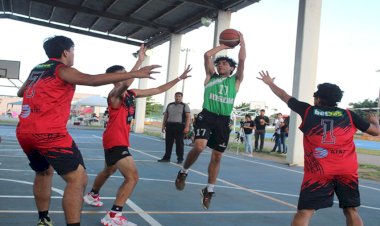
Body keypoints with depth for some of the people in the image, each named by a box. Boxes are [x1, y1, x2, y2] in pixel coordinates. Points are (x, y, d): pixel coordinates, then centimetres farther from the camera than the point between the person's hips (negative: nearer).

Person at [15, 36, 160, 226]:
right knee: (77, 179, -8)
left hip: (24, 132, 9)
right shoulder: (61, 70, -4)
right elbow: (93, 80, -22)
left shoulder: (36, 70, 20)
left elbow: (20, 93, 38)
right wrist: (134, 74, -26)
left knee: (44, 172, 28)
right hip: (49, 133, -9)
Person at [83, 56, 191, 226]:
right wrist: (140, 60, -40)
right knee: (132, 177, -19)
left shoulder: (131, 93, 5)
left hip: (120, 140, 10)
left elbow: (158, 90, 9)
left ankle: (92, 195, 54)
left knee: (109, 171, 30)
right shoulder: (114, 95, -18)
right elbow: (126, 83, -43)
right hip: (114, 141, -10)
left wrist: (179, 78, 7)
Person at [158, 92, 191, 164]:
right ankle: (166, 157, 14)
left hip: (179, 126, -4)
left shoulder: (185, 106, 1)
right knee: (168, 142, 6)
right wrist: (163, 125, 13)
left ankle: (180, 158, 8)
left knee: (179, 143, -1)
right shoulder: (170, 105, 16)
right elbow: (166, 115, 20)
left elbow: (188, 117, -6)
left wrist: (187, 127, -15)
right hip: (169, 125, 5)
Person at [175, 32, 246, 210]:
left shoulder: (235, 80, 14)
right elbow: (207, 55, 7)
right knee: (199, 146, -24)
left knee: (217, 156, 6)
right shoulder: (211, 77, 14)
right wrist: (223, 46, 15)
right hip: (207, 116, -1)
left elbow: (242, 59, 4)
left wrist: (241, 41, 8)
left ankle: (209, 191, 21)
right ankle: (183, 172, 4)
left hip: (223, 120, 2)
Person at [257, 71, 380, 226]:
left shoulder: (308, 110, 9)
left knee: (304, 212, -1)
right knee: (351, 211, 15)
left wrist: (270, 83, 38)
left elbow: (285, 96, 21)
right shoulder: (349, 115, 10)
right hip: (347, 170, 2)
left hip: (319, 170, -2)